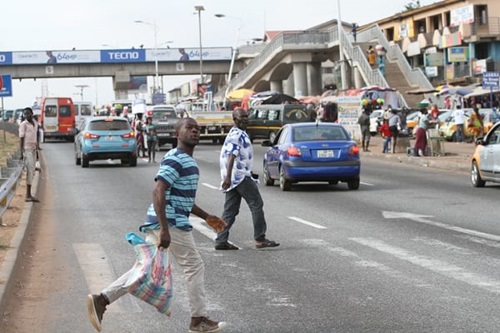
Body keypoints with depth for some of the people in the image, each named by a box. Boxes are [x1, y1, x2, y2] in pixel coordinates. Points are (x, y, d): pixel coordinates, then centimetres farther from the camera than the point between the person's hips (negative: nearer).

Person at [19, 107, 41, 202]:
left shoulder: (35, 124, 13)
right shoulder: (23, 124, -7)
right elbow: (21, 138, -10)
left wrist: (37, 145, 11)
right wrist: (21, 152, -16)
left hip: (33, 149, 8)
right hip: (27, 149, -8)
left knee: (32, 172, 8)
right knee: (30, 171, -13)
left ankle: (29, 195, 11)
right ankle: (28, 195, -14)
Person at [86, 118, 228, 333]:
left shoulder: (188, 161, 19)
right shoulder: (175, 160, -14)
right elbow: (158, 192, -23)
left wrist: (206, 217, 27)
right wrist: (164, 229, -29)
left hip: (160, 223, 10)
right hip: (172, 224, -10)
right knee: (194, 267, 2)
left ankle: (102, 299, 3)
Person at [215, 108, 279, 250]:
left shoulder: (241, 134, 20)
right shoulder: (236, 135, -13)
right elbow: (231, 156, -24)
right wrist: (228, 177, -33)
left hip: (234, 179, 10)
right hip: (240, 176, -10)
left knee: (230, 210, 7)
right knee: (257, 204, -4)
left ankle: (221, 241, 6)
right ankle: (260, 239, -2)